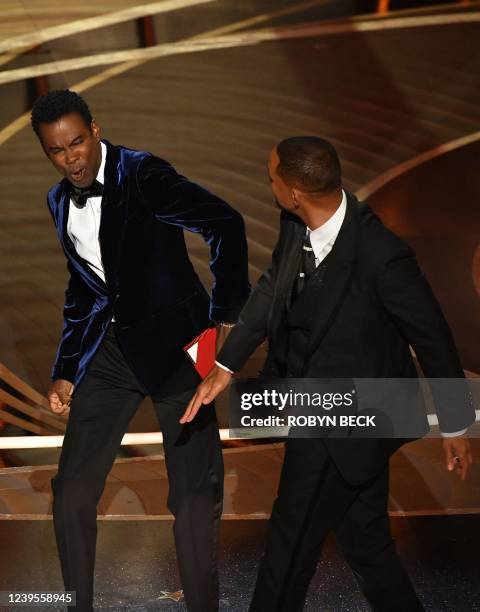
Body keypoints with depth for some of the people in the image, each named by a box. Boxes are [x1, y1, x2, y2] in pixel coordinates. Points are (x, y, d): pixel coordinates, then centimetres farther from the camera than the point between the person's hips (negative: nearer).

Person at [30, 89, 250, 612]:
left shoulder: (140, 174, -13)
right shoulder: (60, 201, 9)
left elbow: (225, 224, -24)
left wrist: (227, 316, -27)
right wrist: (65, 371, 15)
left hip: (173, 345, -6)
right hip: (110, 348, 6)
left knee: (194, 497, -5)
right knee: (72, 492, 4)